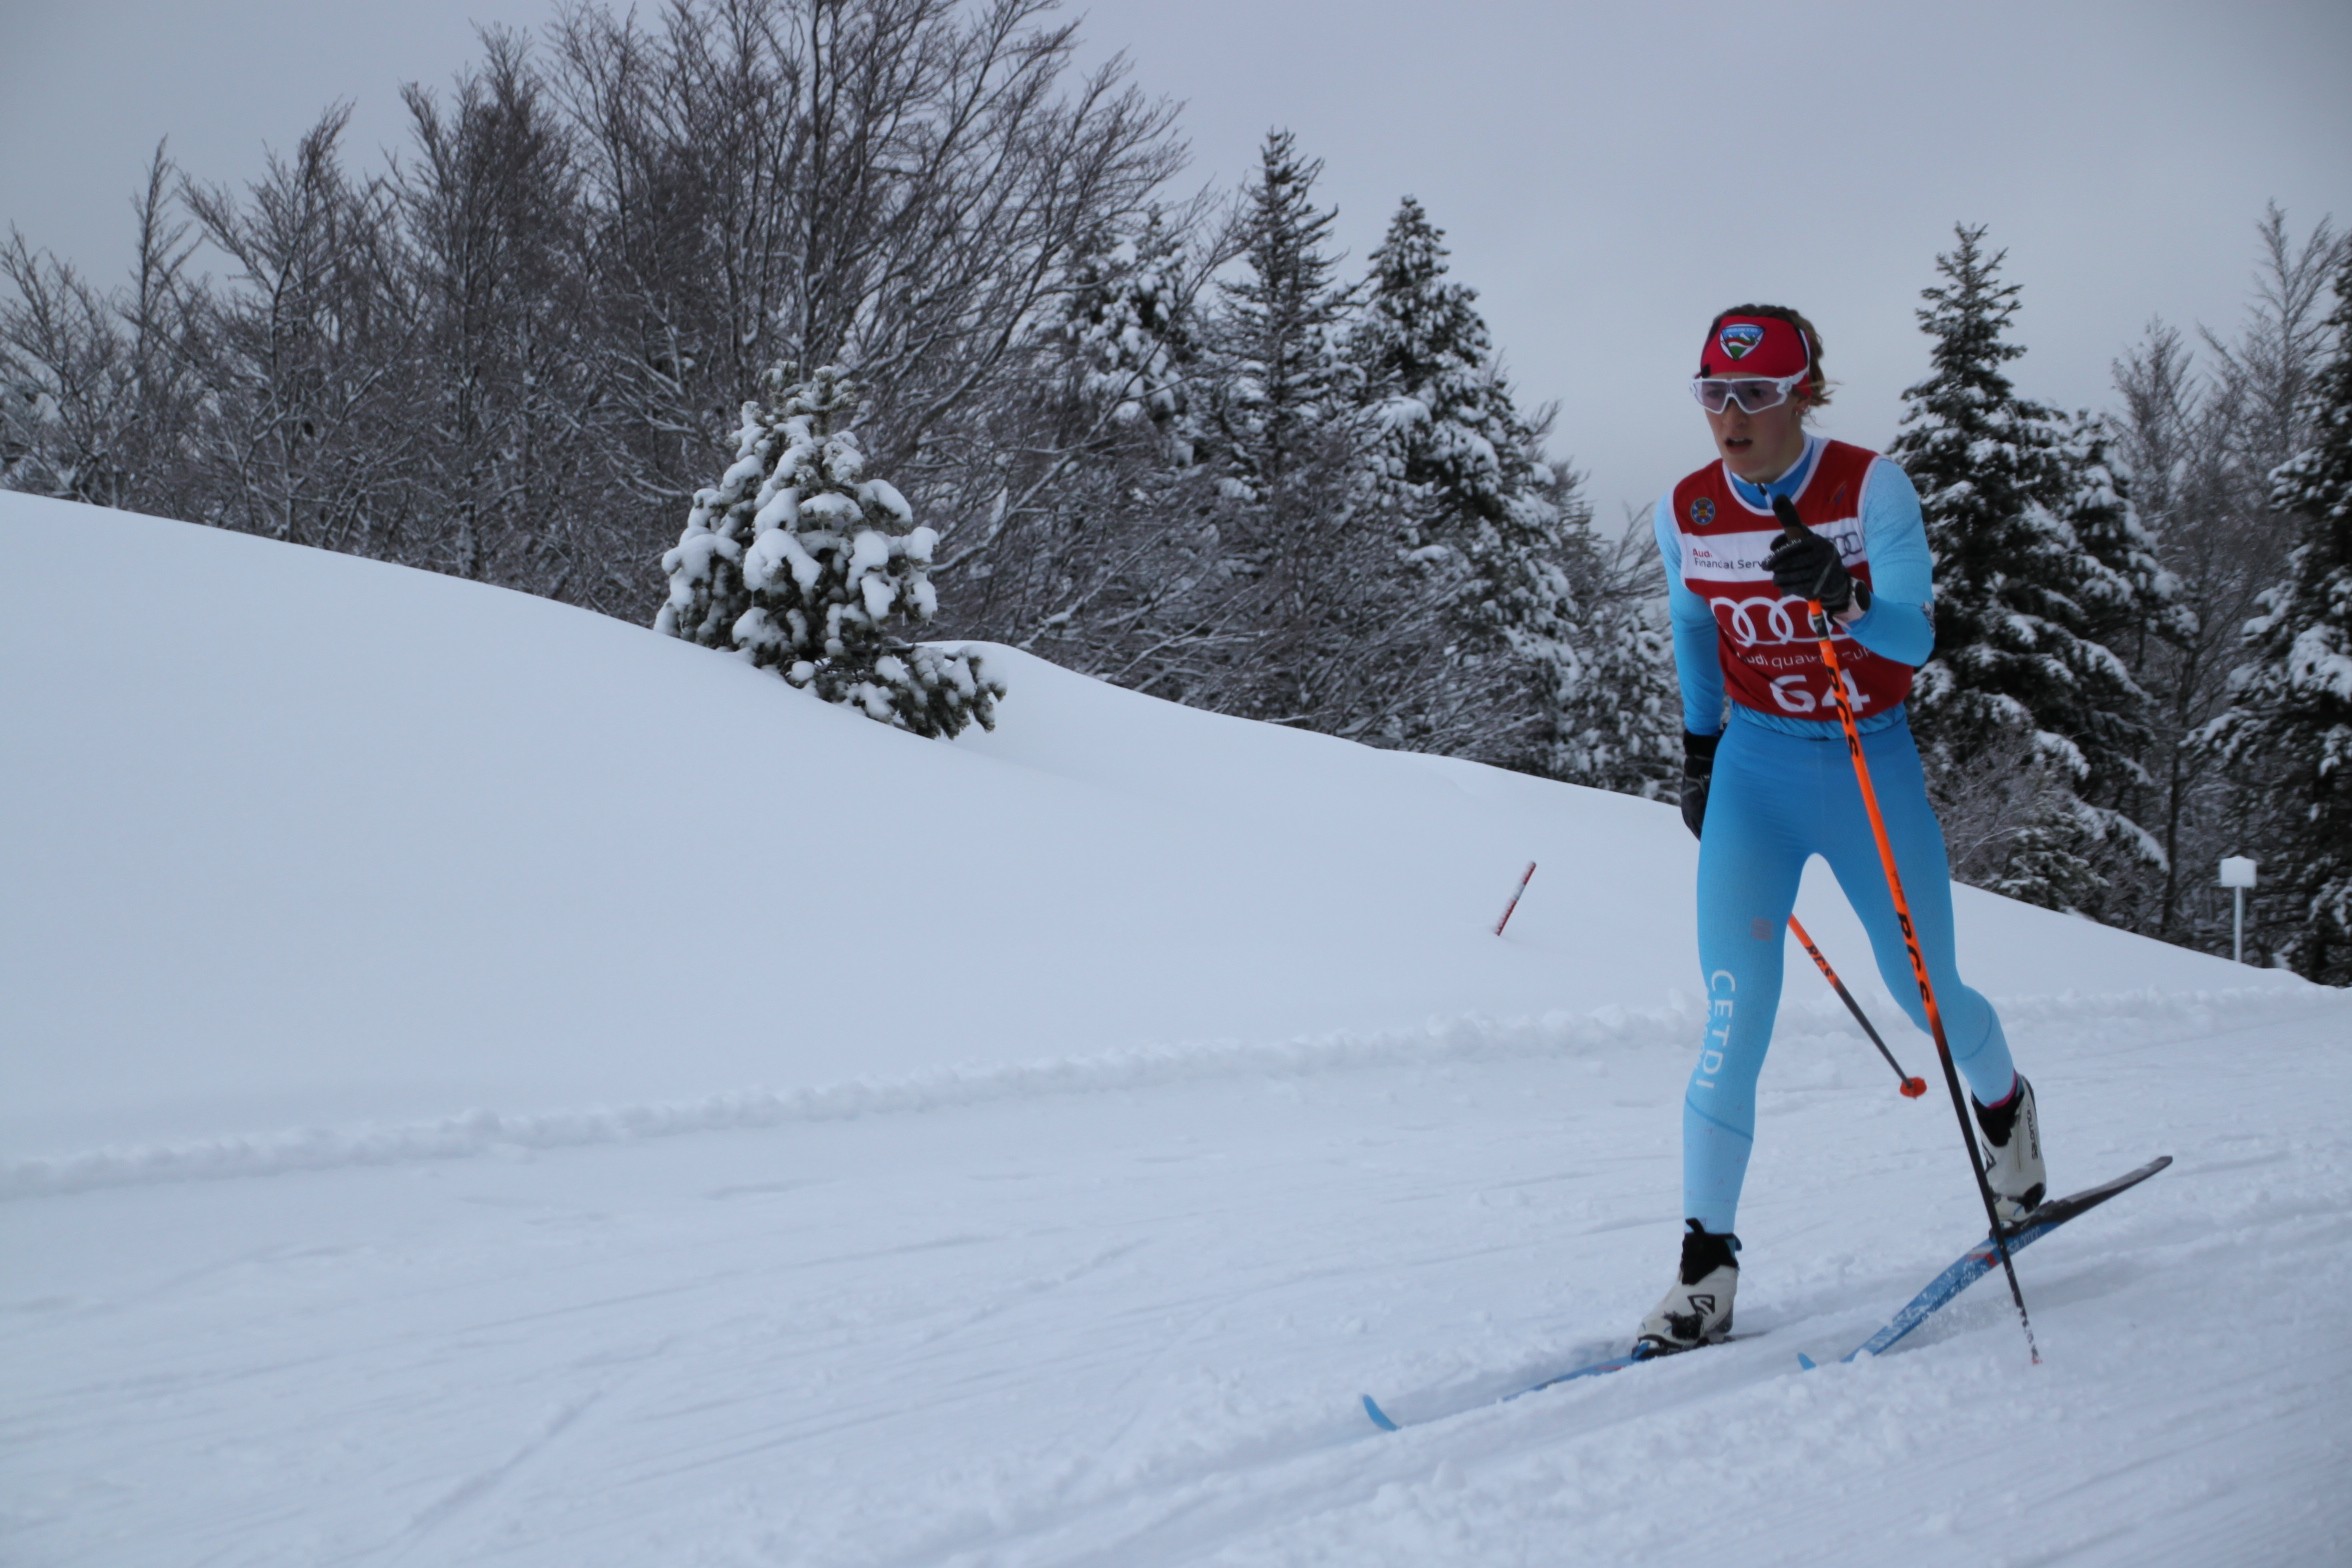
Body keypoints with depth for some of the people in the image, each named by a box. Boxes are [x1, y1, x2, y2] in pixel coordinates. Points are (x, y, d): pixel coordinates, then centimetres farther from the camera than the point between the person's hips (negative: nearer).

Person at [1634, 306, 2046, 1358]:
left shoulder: (1872, 489, -14)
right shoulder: (1685, 513, -4)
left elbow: (1914, 637, -21)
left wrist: (1840, 597, -40)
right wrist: (1698, 747, 17)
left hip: (1872, 768, -1)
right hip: (1753, 771, 1)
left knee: (1924, 992, 12)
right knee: (1735, 1016, -12)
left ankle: (2003, 1105, 48)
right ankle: (1705, 1266, -7)